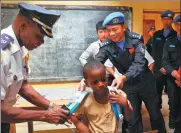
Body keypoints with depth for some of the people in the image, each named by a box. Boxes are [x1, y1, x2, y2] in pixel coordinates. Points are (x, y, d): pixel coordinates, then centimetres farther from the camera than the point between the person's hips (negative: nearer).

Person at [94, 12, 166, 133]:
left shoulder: (136, 39, -20)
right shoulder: (107, 46, -14)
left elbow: (139, 63, -32)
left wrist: (123, 77, -50)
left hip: (145, 81, -1)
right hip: (128, 85, 1)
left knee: (155, 114, 14)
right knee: (133, 118, 9)